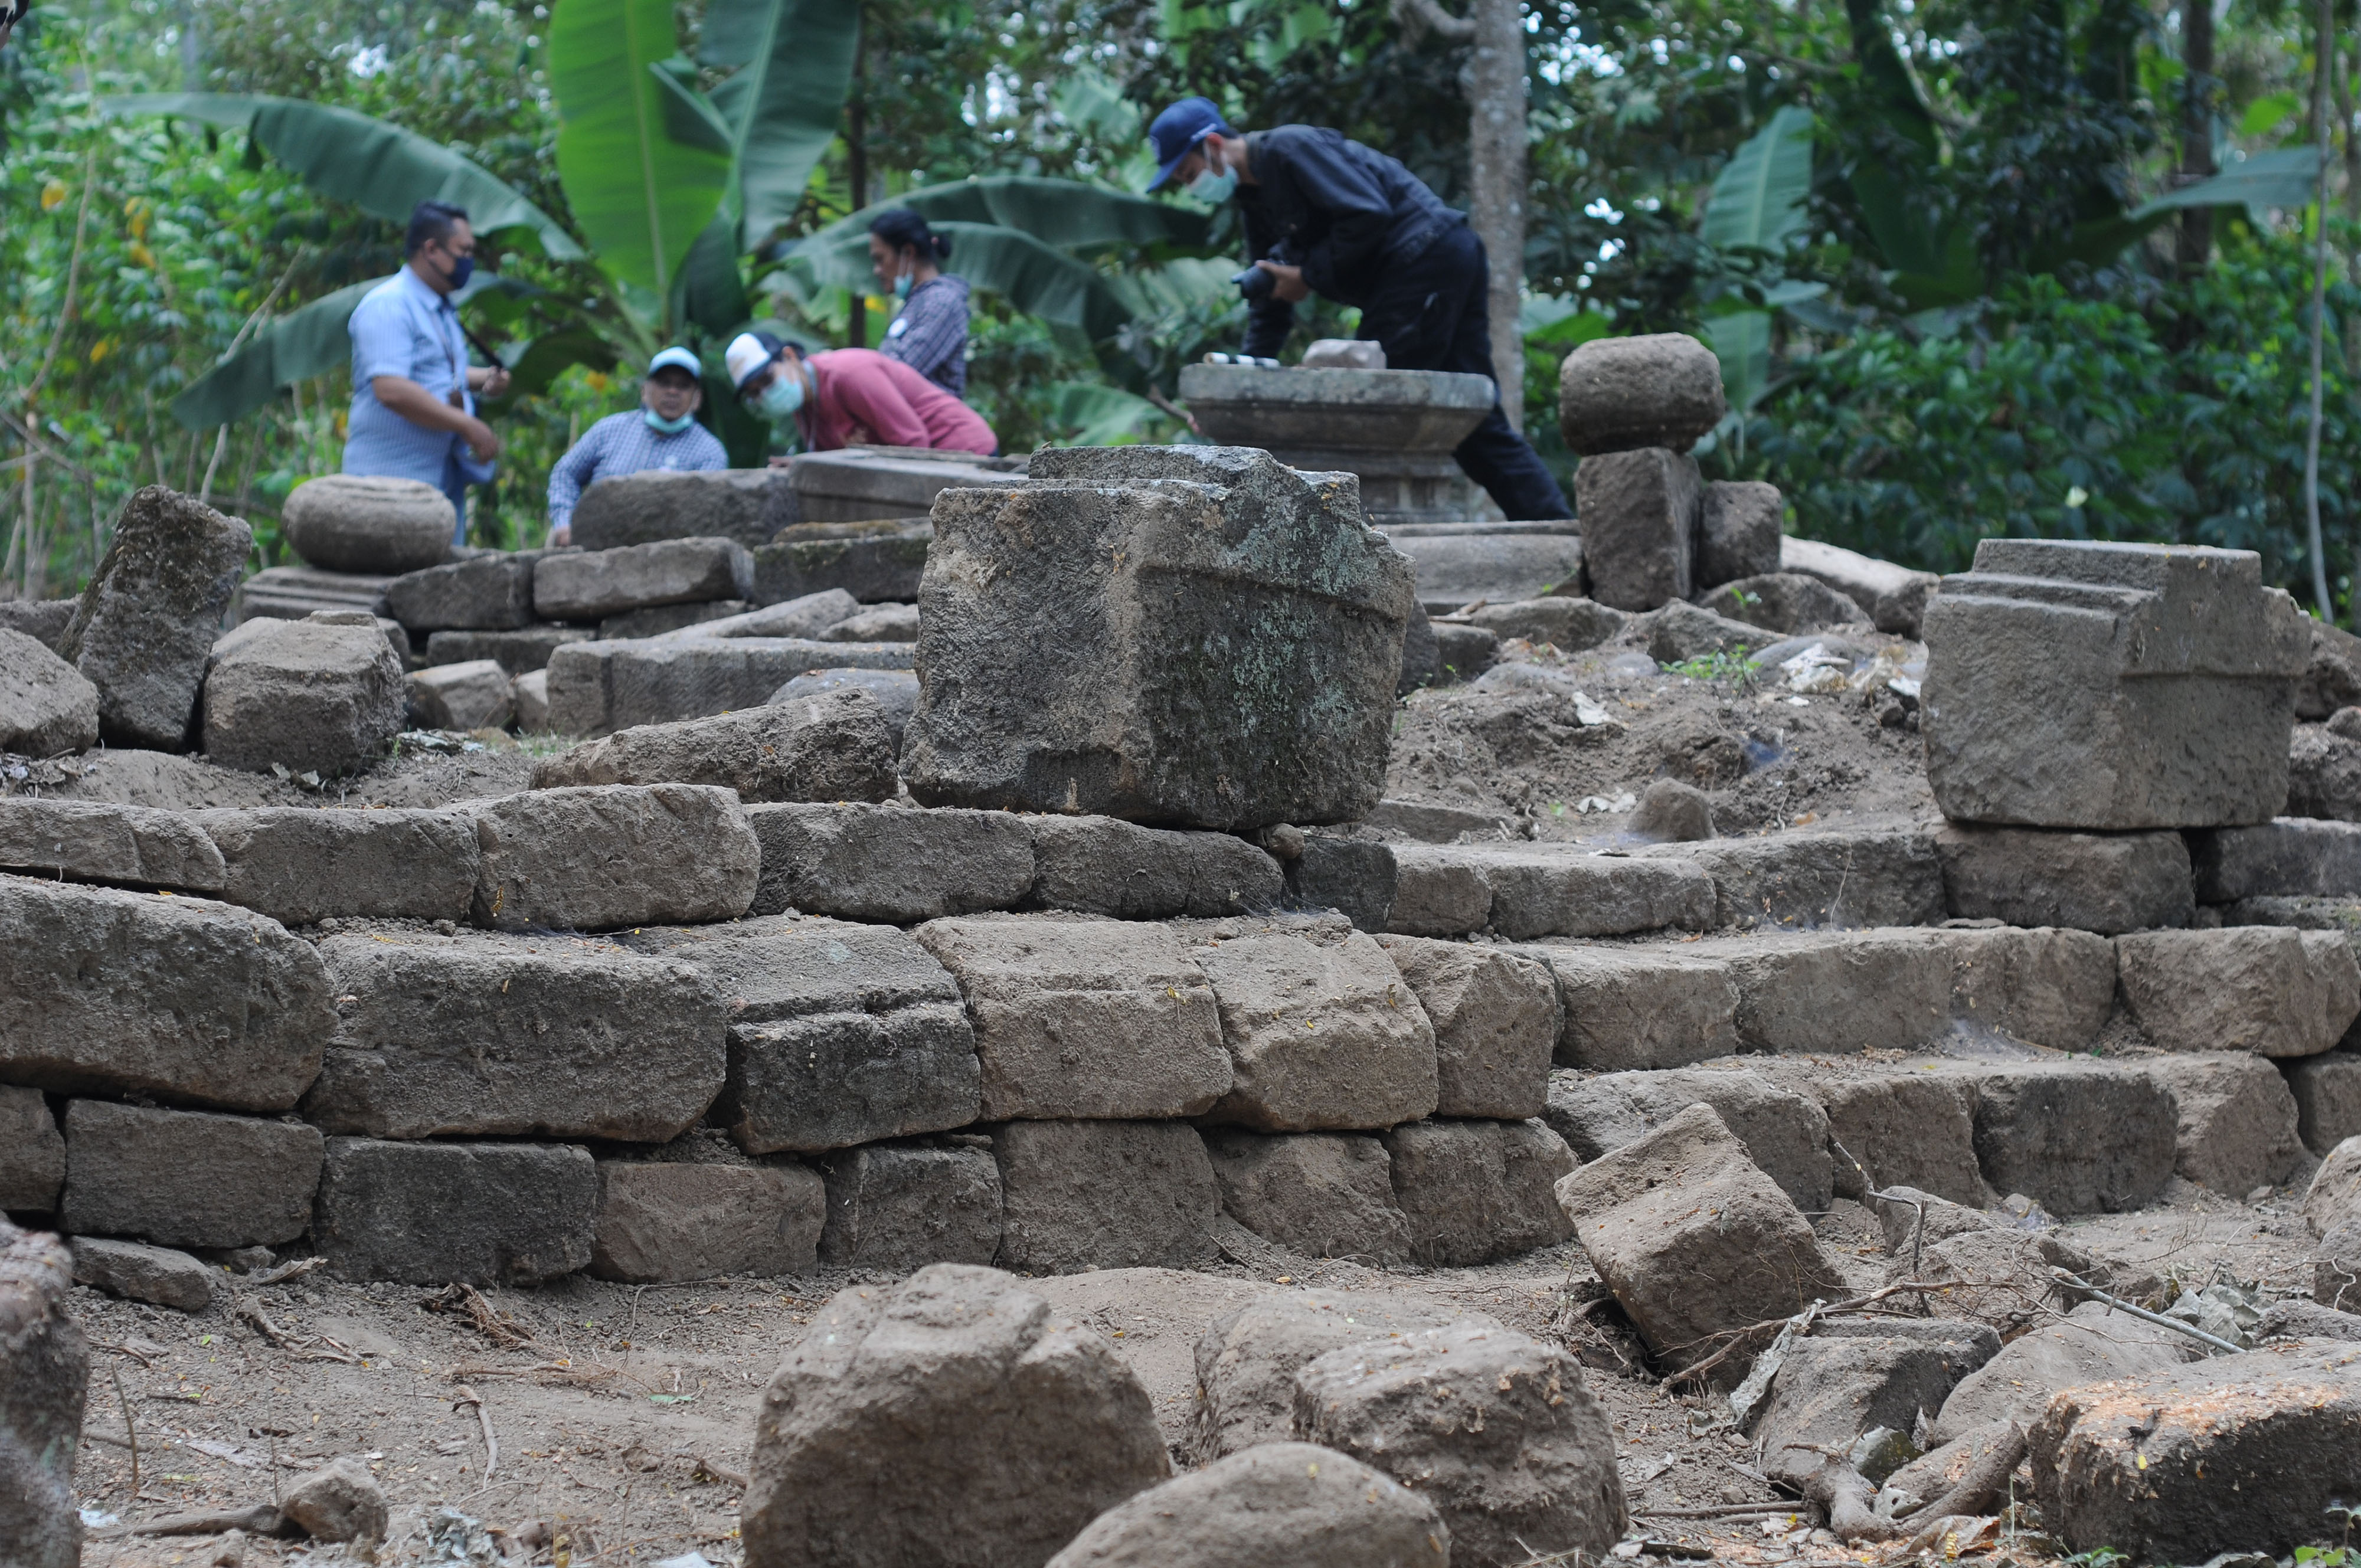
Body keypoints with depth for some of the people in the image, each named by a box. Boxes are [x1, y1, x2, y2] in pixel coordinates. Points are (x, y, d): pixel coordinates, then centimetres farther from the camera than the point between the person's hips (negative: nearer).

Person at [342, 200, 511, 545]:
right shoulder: (388, 306, -13)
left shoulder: (442, 308, 19)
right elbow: (391, 390, -25)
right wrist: (468, 425, -23)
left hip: (445, 476, 9)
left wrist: (485, 380, 12)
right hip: (393, 476, -9)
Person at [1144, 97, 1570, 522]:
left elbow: (1368, 215, -20)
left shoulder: (1288, 148, -11)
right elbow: (1270, 307, 22)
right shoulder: (1253, 199, 20)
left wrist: (1309, 275, -11)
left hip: (1426, 258, -10)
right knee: (1476, 423, 7)